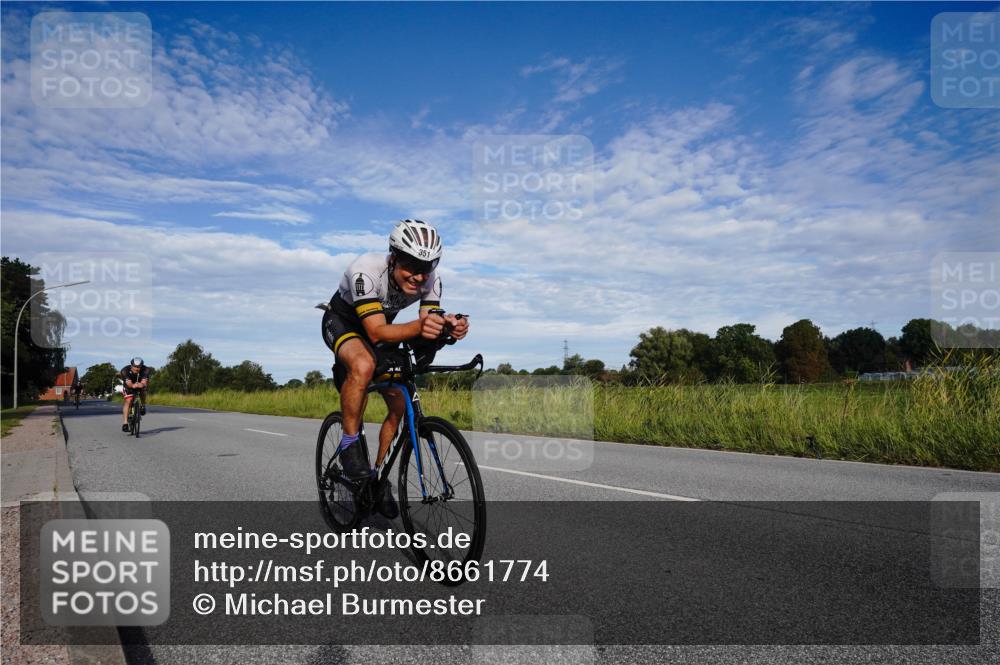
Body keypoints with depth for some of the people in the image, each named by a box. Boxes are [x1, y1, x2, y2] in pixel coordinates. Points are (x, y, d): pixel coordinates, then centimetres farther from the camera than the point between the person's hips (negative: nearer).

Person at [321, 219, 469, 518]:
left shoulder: (431, 280, -24)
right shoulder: (366, 270, -38)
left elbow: (430, 327, -27)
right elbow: (377, 332, -44)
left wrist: (448, 327, -51)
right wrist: (419, 326, -62)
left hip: (382, 326, 5)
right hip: (342, 321, -5)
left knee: (400, 407, -4)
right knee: (364, 365, -38)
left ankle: (379, 477, 16)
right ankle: (349, 445, -18)